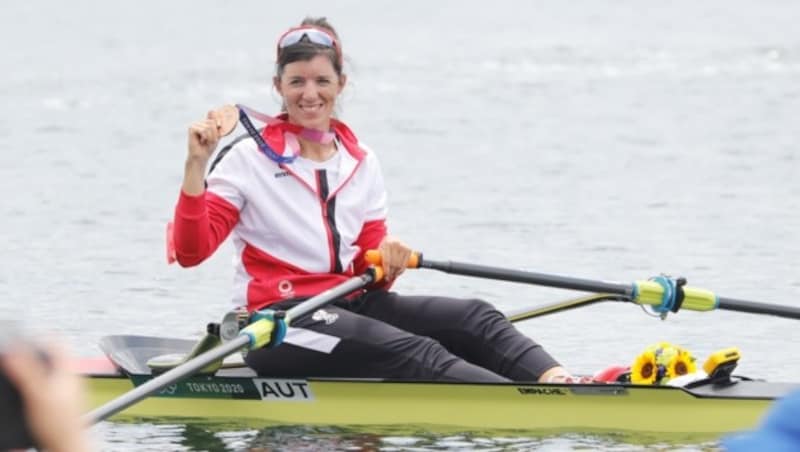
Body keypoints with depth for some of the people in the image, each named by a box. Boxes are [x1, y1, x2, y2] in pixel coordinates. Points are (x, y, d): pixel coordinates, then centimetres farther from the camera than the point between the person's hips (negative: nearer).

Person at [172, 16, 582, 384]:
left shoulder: (361, 163, 14)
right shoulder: (249, 159, -1)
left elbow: (367, 272, 15)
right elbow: (190, 252, -8)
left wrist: (385, 265, -9)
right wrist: (195, 166, -19)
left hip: (350, 305, 7)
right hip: (279, 325, -7)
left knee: (475, 317, -17)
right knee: (416, 353, -30)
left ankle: (556, 382, -42)